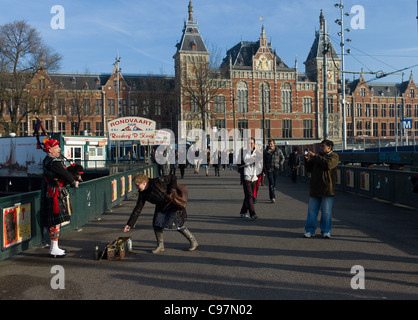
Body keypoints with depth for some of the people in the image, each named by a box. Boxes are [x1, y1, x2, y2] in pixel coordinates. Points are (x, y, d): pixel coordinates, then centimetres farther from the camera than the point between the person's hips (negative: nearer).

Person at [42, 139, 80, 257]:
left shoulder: (49, 160, 15)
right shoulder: (53, 162, -18)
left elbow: (64, 173, 16)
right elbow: (65, 174, -13)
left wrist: (74, 178, 3)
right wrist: (74, 182, 4)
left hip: (51, 193, 11)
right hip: (56, 195, -11)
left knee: (55, 222, 16)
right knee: (56, 222, -4)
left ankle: (54, 248, 25)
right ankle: (54, 250, 3)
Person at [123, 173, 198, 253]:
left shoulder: (157, 182, -30)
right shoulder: (142, 194, -11)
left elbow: (173, 178, -18)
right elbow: (137, 209, -7)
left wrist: (172, 191, -26)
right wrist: (130, 224, -10)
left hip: (174, 205, -6)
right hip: (161, 207, 6)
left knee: (177, 225, -10)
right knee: (156, 223, -7)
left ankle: (193, 241, 10)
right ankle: (160, 246, 13)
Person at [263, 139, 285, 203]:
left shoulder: (278, 150, 3)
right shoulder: (265, 151, 4)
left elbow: (282, 158, 13)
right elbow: (263, 160, 11)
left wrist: (280, 164, 0)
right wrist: (264, 169, 5)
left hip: (276, 169, 1)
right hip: (269, 169, -1)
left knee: (275, 183, 6)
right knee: (271, 183, -12)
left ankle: (271, 195, 24)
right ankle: (272, 197, -13)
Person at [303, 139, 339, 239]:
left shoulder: (334, 156, 0)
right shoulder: (318, 156, 18)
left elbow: (328, 164, -21)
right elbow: (309, 169, 17)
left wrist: (315, 156, -18)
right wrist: (307, 160, -1)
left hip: (327, 189, -5)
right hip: (315, 189, 5)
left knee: (326, 212, 2)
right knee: (312, 210, 4)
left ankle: (326, 231, 15)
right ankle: (310, 230, 11)